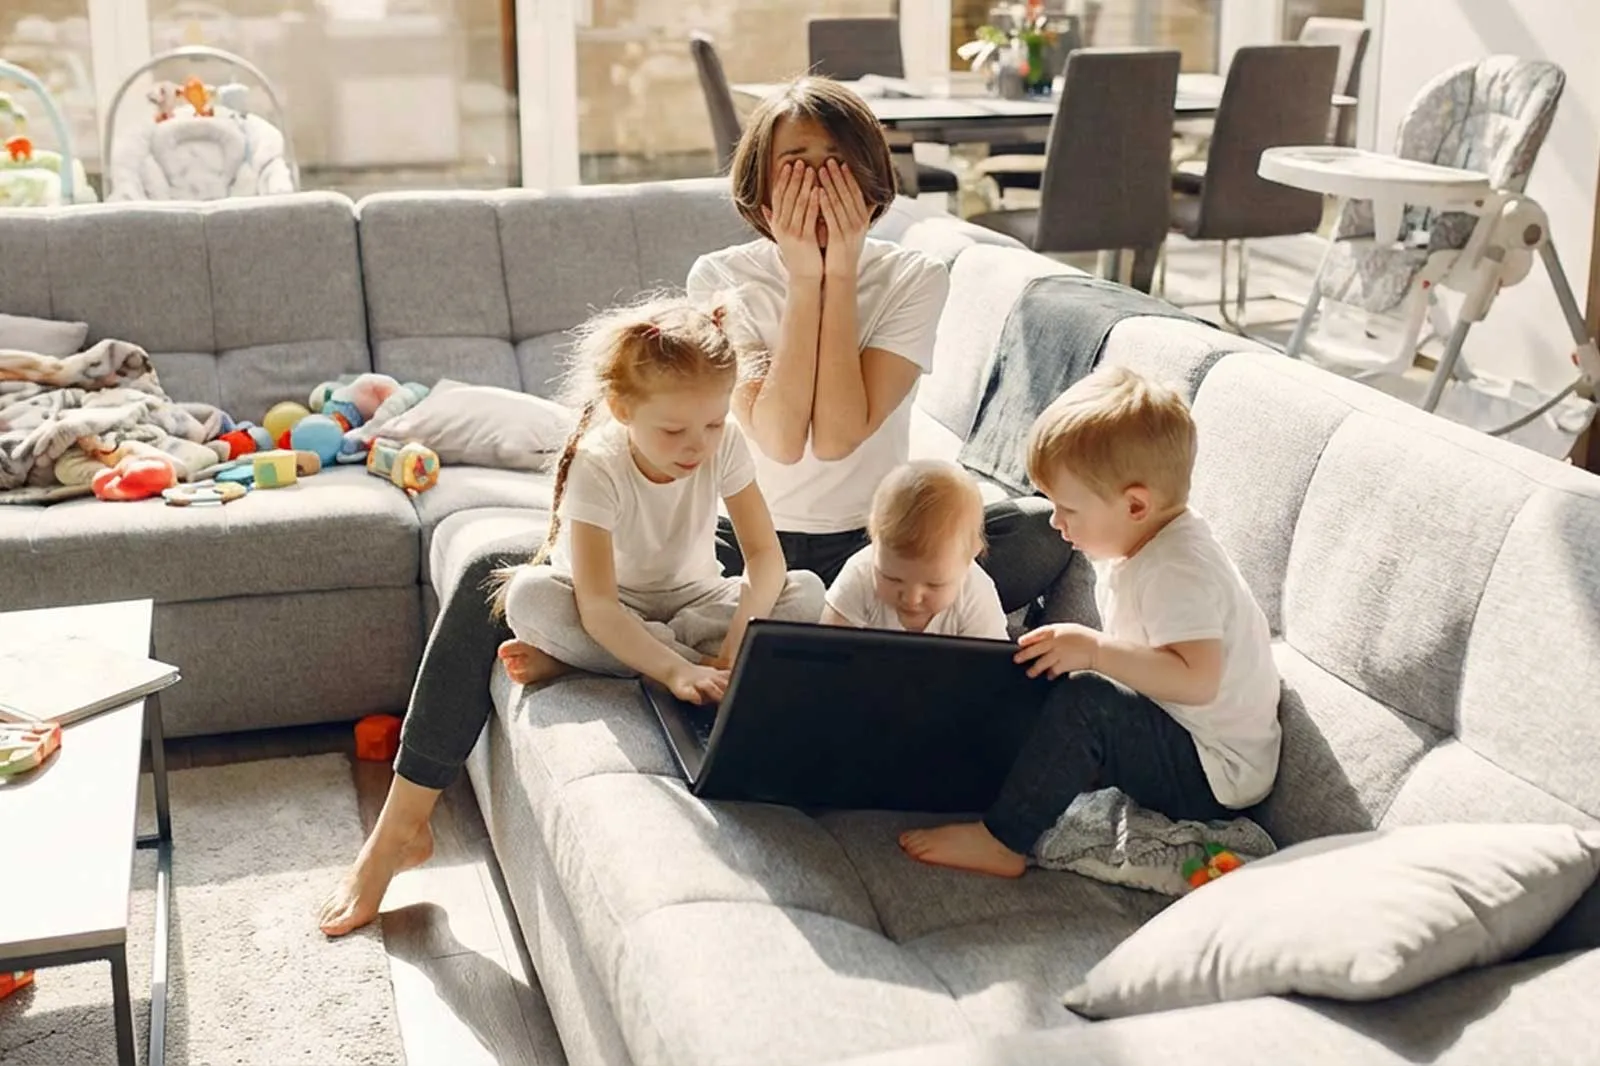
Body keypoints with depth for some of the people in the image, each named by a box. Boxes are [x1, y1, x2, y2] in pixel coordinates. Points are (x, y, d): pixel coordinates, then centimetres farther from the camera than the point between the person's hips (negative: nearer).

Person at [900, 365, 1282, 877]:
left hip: (1216, 775, -10)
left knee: (1083, 701, -28)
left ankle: (1002, 841, -22)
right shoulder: (1136, 548, 6)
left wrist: (1095, 650, -35)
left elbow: (1197, 679, -36)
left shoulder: (1179, 569, -24)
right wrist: (1083, 650, 2)